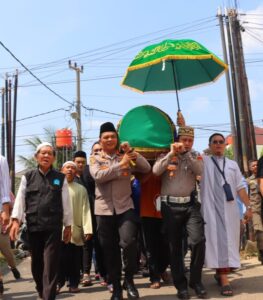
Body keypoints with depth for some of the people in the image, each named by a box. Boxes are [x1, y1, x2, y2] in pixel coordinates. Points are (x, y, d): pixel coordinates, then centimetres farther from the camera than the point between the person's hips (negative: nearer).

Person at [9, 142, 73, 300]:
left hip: (53, 227, -1)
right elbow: (20, 200, 3)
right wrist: (16, 220, -7)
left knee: (51, 264, -4)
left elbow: (66, 203, 6)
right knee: (36, 263, 13)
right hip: (33, 226, 2)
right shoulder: (28, 177, 7)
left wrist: (68, 226, 5)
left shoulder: (61, 178, 5)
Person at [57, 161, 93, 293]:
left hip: (76, 229, 1)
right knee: (61, 258, 0)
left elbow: (85, 209, 2)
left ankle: (73, 283, 17)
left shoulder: (81, 189, 7)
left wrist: (87, 229, -5)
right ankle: (59, 282, 14)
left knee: (75, 259, 6)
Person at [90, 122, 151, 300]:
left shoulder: (126, 157, 8)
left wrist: (131, 152, -11)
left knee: (129, 242, -19)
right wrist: (120, 165, -19)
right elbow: (98, 176, -14)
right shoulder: (95, 159, 6)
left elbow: (146, 168, -1)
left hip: (125, 207, 0)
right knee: (110, 250, 7)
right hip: (104, 210, 1)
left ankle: (129, 279, 6)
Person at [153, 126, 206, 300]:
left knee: (198, 240, -14)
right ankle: (181, 284, 20)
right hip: (170, 206, 0)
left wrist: (186, 153, -12)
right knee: (175, 246, 6)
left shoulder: (195, 156, 11)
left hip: (190, 205, 1)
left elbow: (200, 171, -9)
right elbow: (156, 171, -11)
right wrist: (172, 153, -13)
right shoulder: (166, 156, 6)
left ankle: (196, 280, 7)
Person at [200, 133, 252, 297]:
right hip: (211, 208, -3)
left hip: (230, 208, 3)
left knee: (229, 241, 6)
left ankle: (220, 273, 24)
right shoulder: (203, 161, 7)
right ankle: (224, 280, -2)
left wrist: (248, 206, 5)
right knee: (217, 240, -5)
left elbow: (240, 187, 12)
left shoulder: (233, 164, 15)